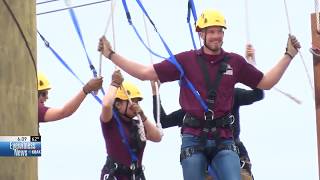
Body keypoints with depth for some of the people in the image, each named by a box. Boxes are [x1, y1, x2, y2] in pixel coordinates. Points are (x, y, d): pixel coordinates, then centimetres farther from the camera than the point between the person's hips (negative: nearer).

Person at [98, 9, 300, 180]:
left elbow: (266, 82, 17)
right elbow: (145, 73, 3)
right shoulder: (186, 60, 2)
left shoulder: (235, 62, 7)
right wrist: (111, 55, 0)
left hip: (223, 139, 1)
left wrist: (288, 55, 12)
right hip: (194, 138, -1)